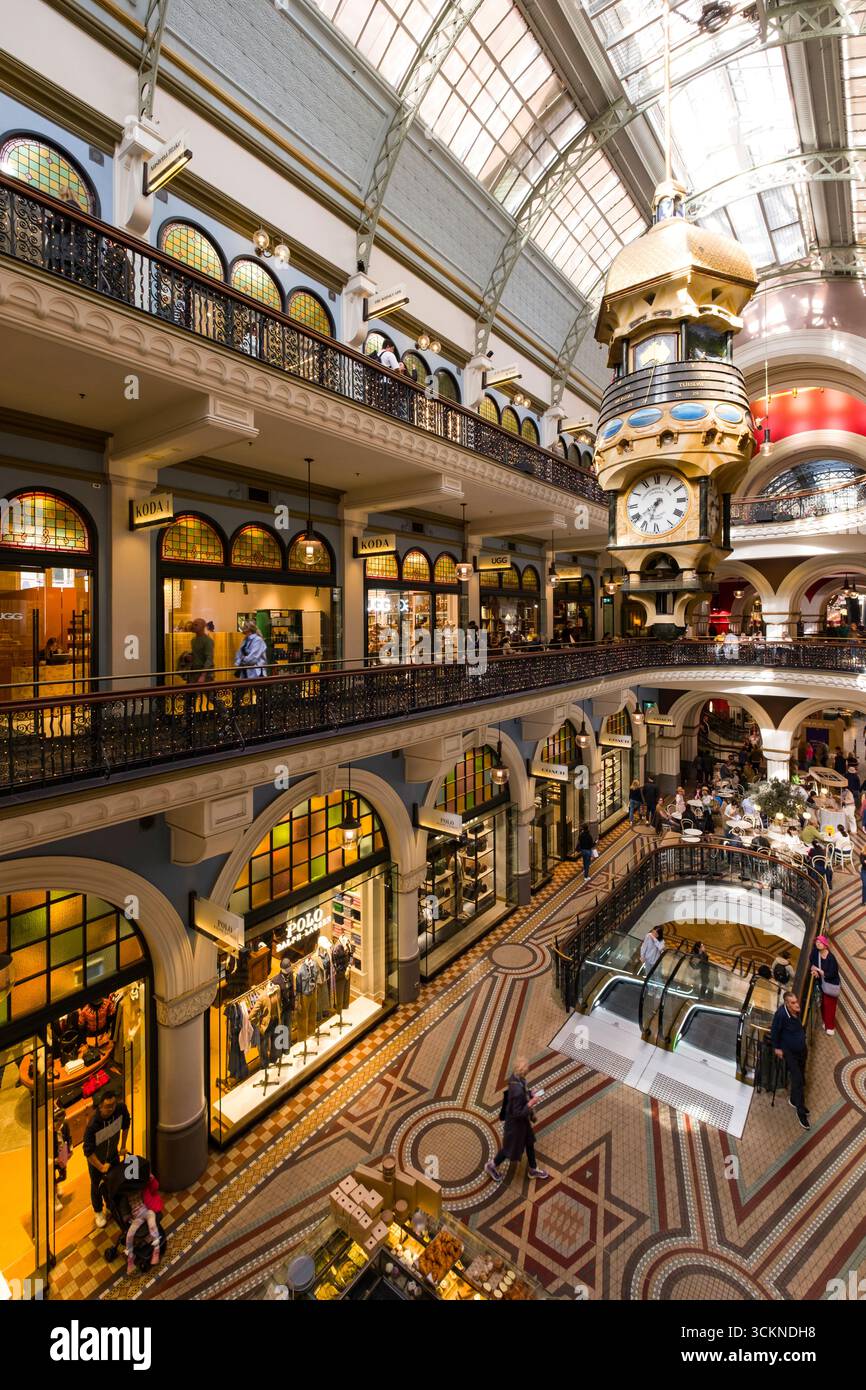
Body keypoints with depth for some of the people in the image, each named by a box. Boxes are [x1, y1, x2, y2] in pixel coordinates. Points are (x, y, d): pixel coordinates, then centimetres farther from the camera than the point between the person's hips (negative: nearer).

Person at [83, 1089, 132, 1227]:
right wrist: (101, 1167, -17)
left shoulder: (121, 1108, -30)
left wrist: (123, 1146, 0)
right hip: (96, 1159, -3)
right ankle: (98, 1211, 50)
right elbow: (88, 1151, -27)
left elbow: (126, 1124, -7)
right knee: (97, 1186, 21)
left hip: (113, 1154, 3)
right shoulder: (93, 1124, -41)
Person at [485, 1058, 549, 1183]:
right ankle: (492, 1166, 40)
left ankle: (534, 1169, 50)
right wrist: (531, 1103, -27)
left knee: (529, 1142, 26)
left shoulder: (514, 1077, -16)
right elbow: (518, 1113, -31)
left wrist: (529, 1094, -8)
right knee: (512, 1147, 17)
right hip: (516, 1122, -8)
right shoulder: (518, 1091, -42)